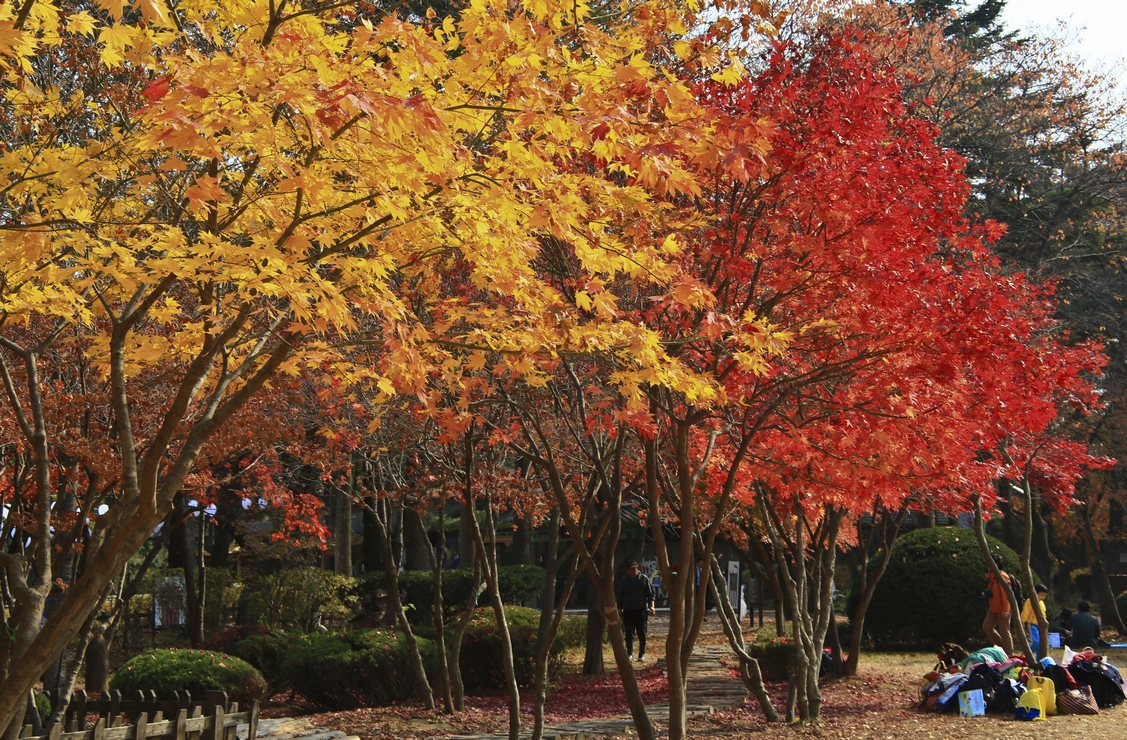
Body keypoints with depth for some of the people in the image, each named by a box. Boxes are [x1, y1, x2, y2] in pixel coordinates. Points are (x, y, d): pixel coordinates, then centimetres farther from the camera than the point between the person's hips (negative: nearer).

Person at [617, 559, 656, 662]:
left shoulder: (644, 579, 3)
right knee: (629, 633, -8)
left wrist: (651, 606, -8)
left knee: (642, 634, 6)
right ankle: (630, 654, -14)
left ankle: (642, 654, 16)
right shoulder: (623, 580, 7)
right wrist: (620, 609, 10)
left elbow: (650, 594, 3)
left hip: (641, 610, 0)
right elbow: (619, 595, 12)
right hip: (628, 610, 1)